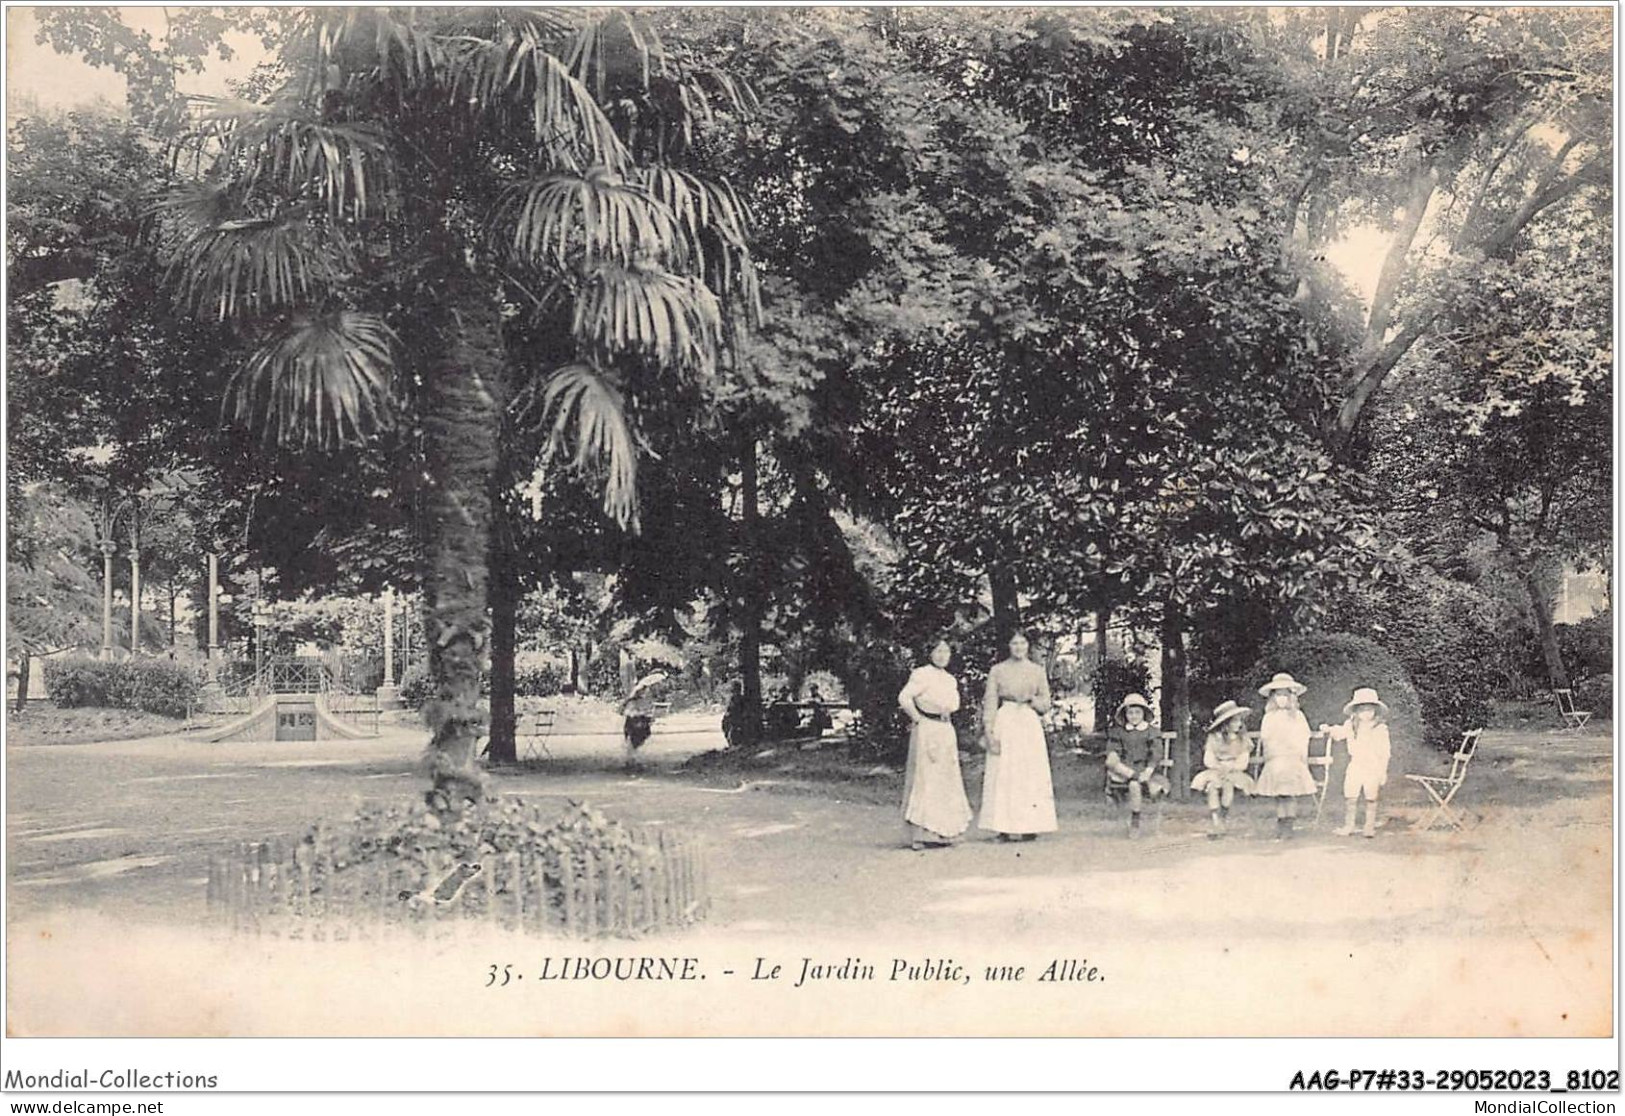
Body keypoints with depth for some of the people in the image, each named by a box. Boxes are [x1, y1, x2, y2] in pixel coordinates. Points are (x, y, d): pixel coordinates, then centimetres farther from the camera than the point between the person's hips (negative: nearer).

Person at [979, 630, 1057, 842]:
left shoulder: (1037, 671, 12)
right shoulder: (997, 670, 6)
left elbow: (1046, 703, 14)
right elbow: (990, 702, 2)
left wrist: (1031, 701, -7)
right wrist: (989, 732, -7)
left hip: (1030, 724, 2)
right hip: (1005, 723, -2)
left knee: (1031, 775, -2)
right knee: (1004, 775, -6)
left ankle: (1029, 826, 0)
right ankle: (1006, 828, -7)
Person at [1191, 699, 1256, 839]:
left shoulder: (1242, 740, 2)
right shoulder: (1214, 738, -1)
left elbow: (1243, 763, -3)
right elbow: (1208, 760, -5)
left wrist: (1230, 767, -20)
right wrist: (1220, 767, -22)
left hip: (1234, 772, 0)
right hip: (1215, 771, 0)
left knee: (1228, 784, -34)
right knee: (1212, 786, -32)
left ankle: (1224, 815, -16)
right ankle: (1214, 824, -29)